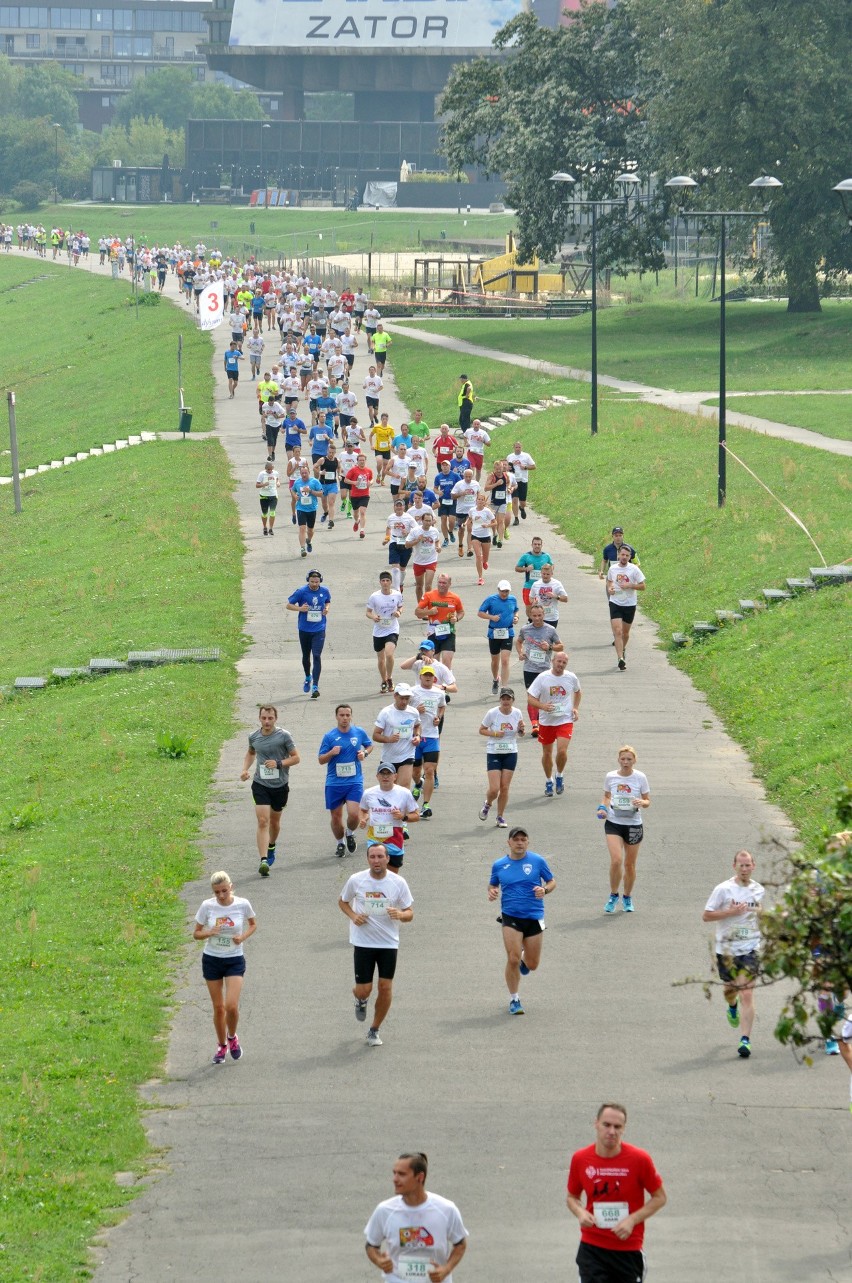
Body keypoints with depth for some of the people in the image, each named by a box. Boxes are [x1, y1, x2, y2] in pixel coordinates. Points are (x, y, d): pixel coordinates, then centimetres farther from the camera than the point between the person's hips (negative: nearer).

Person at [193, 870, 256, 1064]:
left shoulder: (242, 905, -10)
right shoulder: (207, 906, -9)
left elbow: (253, 925, 9)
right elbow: (196, 934, 0)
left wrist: (243, 937, -11)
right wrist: (209, 933, -22)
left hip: (235, 960, -1)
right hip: (211, 959, 1)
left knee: (231, 1006, -14)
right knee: (218, 1007, 7)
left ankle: (232, 1037, 16)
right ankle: (221, 1046, 27)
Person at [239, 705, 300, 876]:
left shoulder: (283, 736, -8)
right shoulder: (254, 737, 2)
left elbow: (296, 758, -4)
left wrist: (279, 763, -19)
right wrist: (245, 769, 7)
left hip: (280, 785, 0)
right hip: (260, 785, 0)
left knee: (274, 820, 17)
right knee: (263, 821, -13)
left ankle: (271, 846, 47)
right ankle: (263, 860, -20)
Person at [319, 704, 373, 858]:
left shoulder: (359, 732, 2)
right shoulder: (329, 736, -2)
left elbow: (370, 745, 21)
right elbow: (321, 760, 2)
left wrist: (365, 753, -1)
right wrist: (331, 753, -18)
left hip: (355, 781, 0)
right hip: (334, 783, 0)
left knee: (354, 814, -15)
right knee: (336, 817, 6)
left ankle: (350, 834, 17)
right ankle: (340, 843, 29)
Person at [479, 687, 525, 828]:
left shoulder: (517, 713, -1)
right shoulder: (492, 713, -11)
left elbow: (521, 733, 12)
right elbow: (481, 730, -1)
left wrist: (522, 729, -12)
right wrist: (494, 734, -18)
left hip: (511, 754, 2)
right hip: (494, 753, -2)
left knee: (505, 788, 2)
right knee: (494, 789, -9)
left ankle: (500, 817, 18)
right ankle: (487, 804, 25)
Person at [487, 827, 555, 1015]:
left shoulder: (537, 861, -2)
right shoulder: (499, 865, 3)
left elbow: (552, 881, 7)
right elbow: (492, 885, 17)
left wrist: (545, 890, -15)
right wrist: (492, 892, -7)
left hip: (534, 917, 0)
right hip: (510, 916, 0)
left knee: (532, 965, 6)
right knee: (513, 959, -13)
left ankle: (524, 959, 45)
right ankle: (514, 1000, 5)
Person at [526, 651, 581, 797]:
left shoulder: (571, 677, -2)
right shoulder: (543, 678, -9)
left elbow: (578, 692, 20)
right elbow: (530, 699, -8)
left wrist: (575, 708, 6)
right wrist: (543, 706, -27)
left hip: (565, 721, -1)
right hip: (546, 721, 1)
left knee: (562, 751, -17)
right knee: (547, 753, 10)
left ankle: (560, 776, 11)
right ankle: (548, 781, 31)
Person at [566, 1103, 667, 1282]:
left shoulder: (639, 1159, -10)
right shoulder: (580, 1159, -4)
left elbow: (659, 1198, -1)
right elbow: (572, 1196, 12)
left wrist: (632, 1220, -15)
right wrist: (580, 1212, -11)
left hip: (629, 1249, 0)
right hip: (592, 1248, 0)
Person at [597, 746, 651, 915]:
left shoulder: (640, 778, -4)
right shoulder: (610, 777, 0)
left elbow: (647, 801, 2)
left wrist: (641, 803, -20)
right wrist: (603, 808, -3)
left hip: (633, 824, 0)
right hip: (613, 823, 0)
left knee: (630, 864, 9)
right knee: (616, 860, -17)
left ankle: (627, 898, 30)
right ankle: (613, 896, 3)